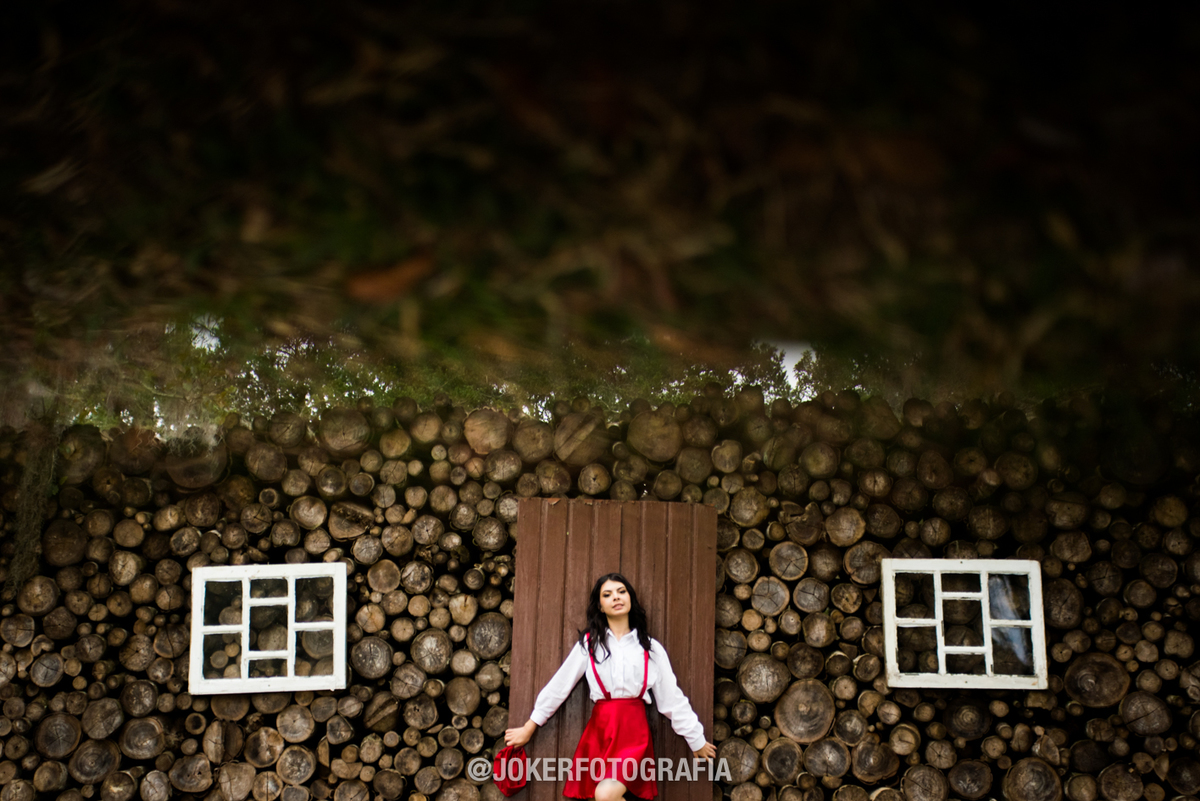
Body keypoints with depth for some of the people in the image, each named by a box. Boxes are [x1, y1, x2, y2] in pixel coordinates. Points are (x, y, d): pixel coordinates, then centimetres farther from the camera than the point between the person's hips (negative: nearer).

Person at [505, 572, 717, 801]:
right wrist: (528, 729, 13)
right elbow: (558, 686, 10)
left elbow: (672, 698, 12)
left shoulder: (651, 648, 7)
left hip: (634, 730, -2)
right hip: (599, 729, 2)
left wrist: (696, 739, 15)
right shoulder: (588, 643, 7)